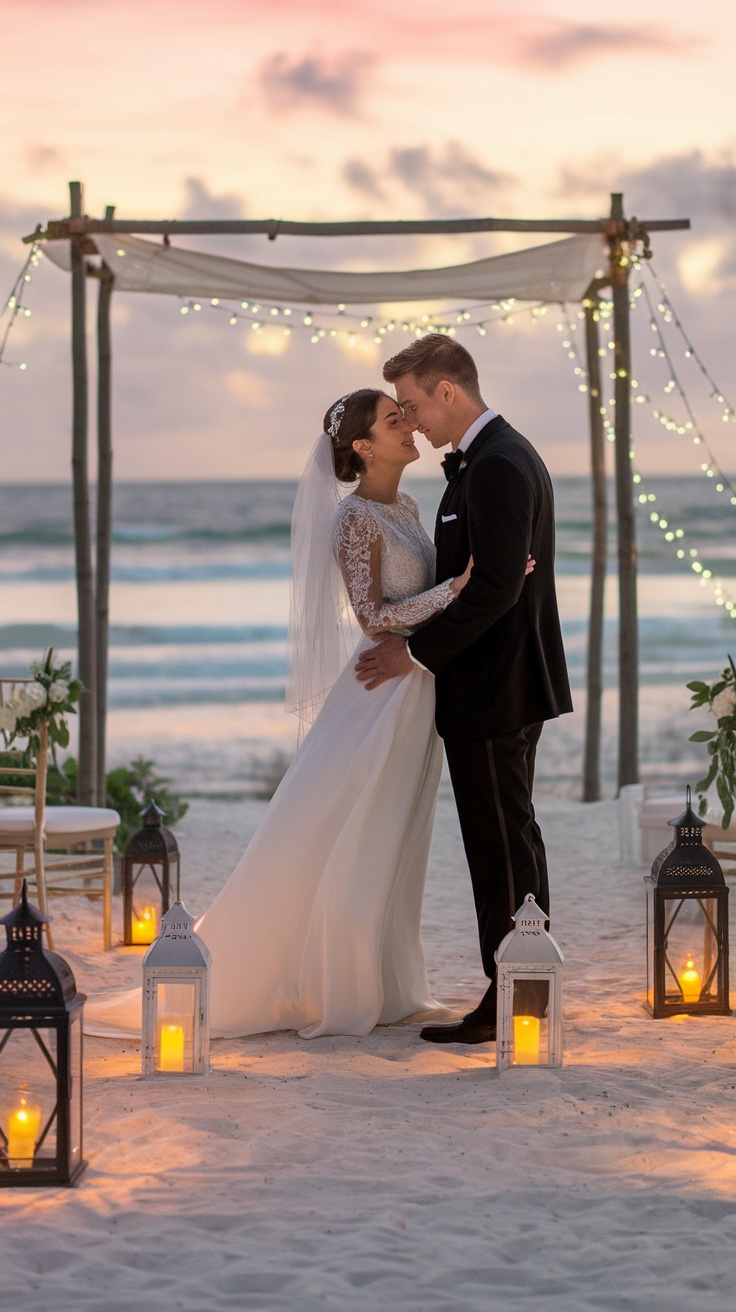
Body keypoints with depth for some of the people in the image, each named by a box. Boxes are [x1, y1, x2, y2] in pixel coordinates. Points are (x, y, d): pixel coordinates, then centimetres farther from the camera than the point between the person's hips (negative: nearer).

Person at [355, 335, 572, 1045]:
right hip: (509, 684, 11)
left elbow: (495, 585, -25)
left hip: (492, 691, -11)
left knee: (501, 845, -5)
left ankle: (507, 1005, 0)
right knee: (512, 839, 15)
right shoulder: (504, 454, 14)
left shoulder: (496, 466, -19)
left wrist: (418, 651, -18)